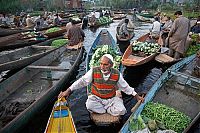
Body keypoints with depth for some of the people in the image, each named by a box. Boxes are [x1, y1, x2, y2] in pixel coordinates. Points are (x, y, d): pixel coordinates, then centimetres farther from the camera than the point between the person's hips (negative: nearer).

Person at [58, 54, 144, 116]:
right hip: (96, 98, -1)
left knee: (121, 111, -23)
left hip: (111, 99, 1)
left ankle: (100, 109, -2)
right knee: (90, 106, -33)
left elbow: (125, 87, 4)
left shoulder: (116, 74, -9)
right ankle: (110, 110, -8)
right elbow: (82, 81, -10)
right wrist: (68, 90, -16)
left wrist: (136, 96, 6)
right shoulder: (94, 72, -13)